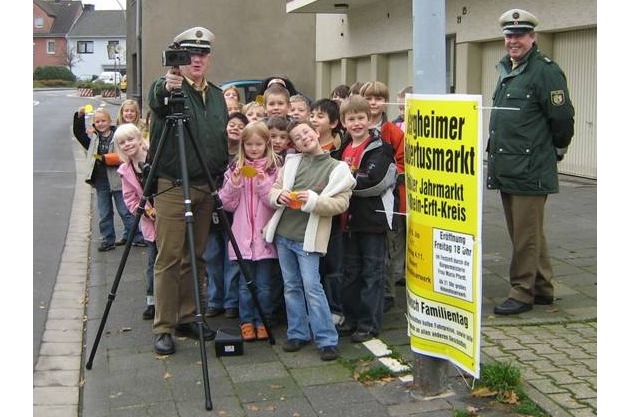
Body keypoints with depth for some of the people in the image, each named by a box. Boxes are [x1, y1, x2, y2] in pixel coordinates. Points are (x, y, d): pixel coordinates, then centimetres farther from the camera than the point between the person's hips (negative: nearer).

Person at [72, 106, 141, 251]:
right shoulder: (93, 138, 8)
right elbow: (78, 132, 11)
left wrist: (107, 158, -17)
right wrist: (79, 116, -1)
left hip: (117, 181, -5)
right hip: (101, 182, 5)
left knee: (125, 211, 2)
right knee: (104, 214, 11)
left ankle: (137, 237, 11)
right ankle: (108, 240, 19)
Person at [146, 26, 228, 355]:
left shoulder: (217, 95, 14)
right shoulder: (167, 88, -5)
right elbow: (156, 101, -29)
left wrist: (222, 179, 13)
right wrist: (167, 87, -51)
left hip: (206, 188, 6)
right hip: (172, 187, -5)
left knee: (195, 257, 11)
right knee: (168, 258, -3)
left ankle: (187, 318, 22)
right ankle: (163, 328, 3)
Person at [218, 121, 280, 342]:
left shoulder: (274, 169, 1)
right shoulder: (234, 168, 7)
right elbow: (227, 204, 5)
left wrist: (263, 183, -18)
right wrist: (234, 184, -11)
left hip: (265, 236, -1)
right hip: (242, 236, 2)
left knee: (263, 284, 5)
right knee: (245, 283, 7)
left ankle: (263, 322, 18)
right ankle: (247, 322, 18)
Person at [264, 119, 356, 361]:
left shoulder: (336, 168, -1)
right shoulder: (291, 162, 10)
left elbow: (341, 203, -8)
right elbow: (273, 189, 14)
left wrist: (313, 200, -22)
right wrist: (279, 196, -9)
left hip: (307, 238, -5)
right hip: (283, 233, 5)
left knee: (312, 287, -9)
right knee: (291, 286, 11)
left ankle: (327, 340, -3)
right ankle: (297, 334, 21)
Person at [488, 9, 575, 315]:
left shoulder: (545, 71, -12)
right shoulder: (506, 70, 16)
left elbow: (562, 118, -13)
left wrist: (555, 149, 2)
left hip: (530, 171, -9)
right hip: (506, 170, 9)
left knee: (526, 235, -1)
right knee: (524, 233, 16)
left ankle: (522, 292, 8)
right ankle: (542, 288, 27)